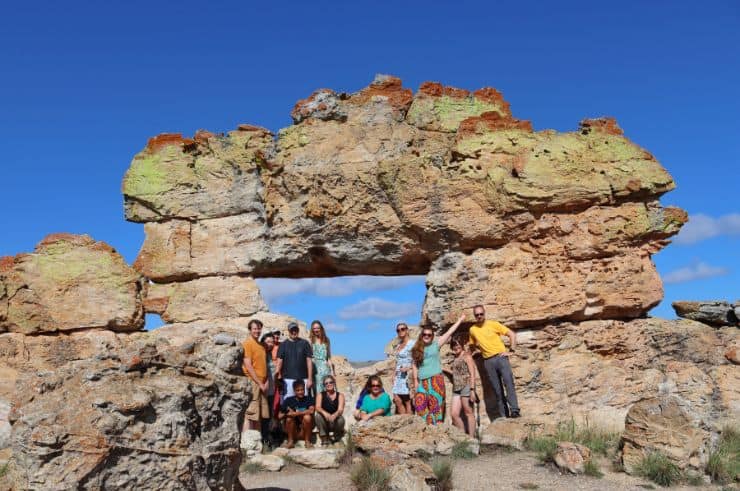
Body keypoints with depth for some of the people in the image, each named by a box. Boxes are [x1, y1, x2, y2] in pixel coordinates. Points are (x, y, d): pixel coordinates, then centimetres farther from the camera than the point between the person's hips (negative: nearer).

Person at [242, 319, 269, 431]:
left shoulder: (261, 345, 16)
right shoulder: (247, 344, -8)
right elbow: (248, 366, -14)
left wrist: (266, 381, 6)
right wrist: (259, 383, -14)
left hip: (262, 384, 8)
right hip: (252, 382, -8)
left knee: (260, 414, 11)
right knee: (250, 414, -8)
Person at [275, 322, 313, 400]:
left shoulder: (304, 343, 6)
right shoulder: (283, 344, 7)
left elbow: (309, 361, 5)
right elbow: (279, 362, 3)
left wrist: (310, 378, -1)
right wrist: (277, 377, -9)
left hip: (303, 379, 0)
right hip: (288, 379, 0)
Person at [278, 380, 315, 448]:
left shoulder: (309, 399, -6)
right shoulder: (289, 400, -3)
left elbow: (311, 411, -25)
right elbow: (280, 416, -5)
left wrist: (296, 413, -29)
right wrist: (286, 414, -24)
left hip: (305, 427, -1)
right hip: (293, 428, 1)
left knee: (307, 417, -28)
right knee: (289, 418, -26)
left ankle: (307, 441, -12)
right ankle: (290, 441, -8)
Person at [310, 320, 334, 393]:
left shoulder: (326, 341, 11)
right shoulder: (311, 341, 1)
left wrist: (332, 370, 10)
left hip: (325, 367, 3)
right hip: (315, 367, -2)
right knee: (317, 389, -4)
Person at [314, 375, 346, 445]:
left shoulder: (340, 395, 1)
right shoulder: (321, 395, 2)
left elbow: (340, 409, -15)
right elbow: (318, 407, -15)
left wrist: (334, 415, -40)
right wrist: (325, 413, -38)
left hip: (335, 423, 0)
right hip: (324, 422, 0)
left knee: (341, 419, -31)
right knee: (318, 415, -28)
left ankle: (337, 437, 1)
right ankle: (324, 438, -15)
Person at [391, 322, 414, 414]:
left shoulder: (411, 344, -7)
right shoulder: (398, 345, 16)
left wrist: (408, 368, -23)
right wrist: (394, 374, 11)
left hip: (407, 375, -7)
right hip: (399, 376, 7)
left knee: (407, 401, -5)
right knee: (397, 400, 1)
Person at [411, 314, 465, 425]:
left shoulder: (436, 345, 5)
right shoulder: (417, 349, 11)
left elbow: (449, 332, 6)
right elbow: (414, 365, 14)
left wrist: (460, 320, 7)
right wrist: (415, 380, 9)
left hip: (436, 379, -3)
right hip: (422, 381, 3)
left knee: (436, 404, -5)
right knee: (420, 404, -6)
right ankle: (430, 426, 0)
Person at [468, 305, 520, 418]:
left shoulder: (493, 324, 0)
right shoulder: (472, 329, 9)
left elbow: (512, 334, 0)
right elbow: (473, 344, 26)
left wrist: (511, 351, -6)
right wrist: (481, 348, 10)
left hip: (500, 357, -3)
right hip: (488, 361, 3)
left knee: (508, 382, -20)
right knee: (497, 389, 2)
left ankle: (514, 410, -25)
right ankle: (504, 416, 4)